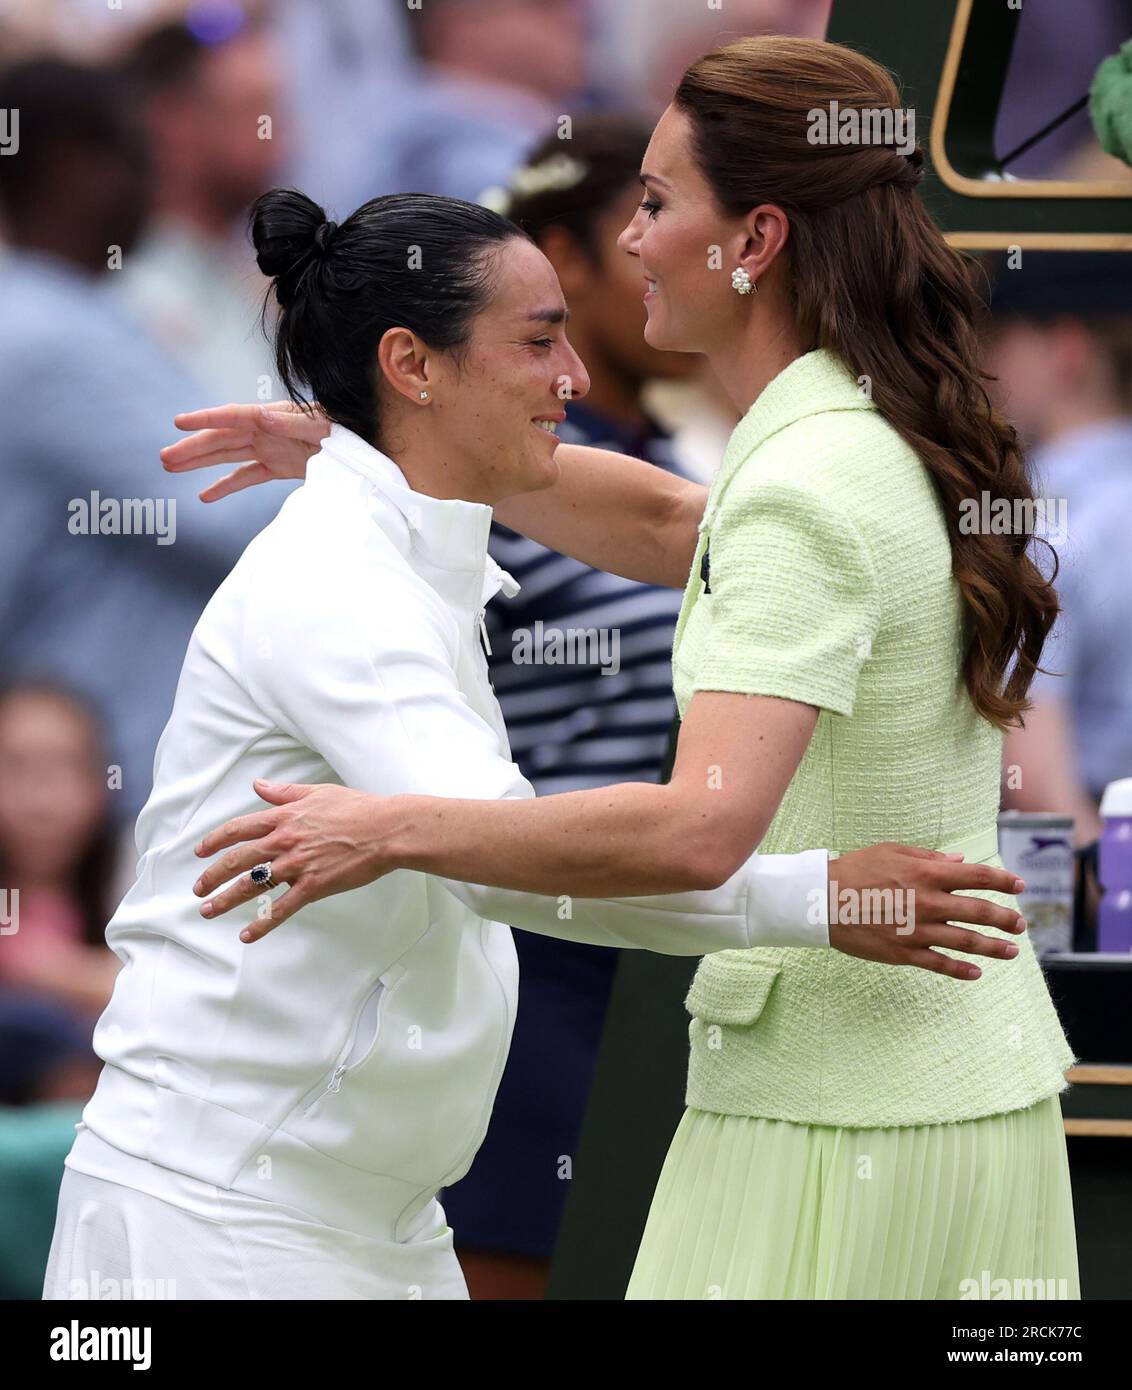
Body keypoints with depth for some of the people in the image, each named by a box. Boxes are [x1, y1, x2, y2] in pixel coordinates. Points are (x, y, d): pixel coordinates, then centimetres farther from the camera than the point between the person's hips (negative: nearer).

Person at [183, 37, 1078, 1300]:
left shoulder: (807, 494, -19)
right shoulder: (900, 451, 10)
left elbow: (702, 831, -30)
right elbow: (672, 532, 29)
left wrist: (393, 830, -24)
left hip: (836, 1114, -9)